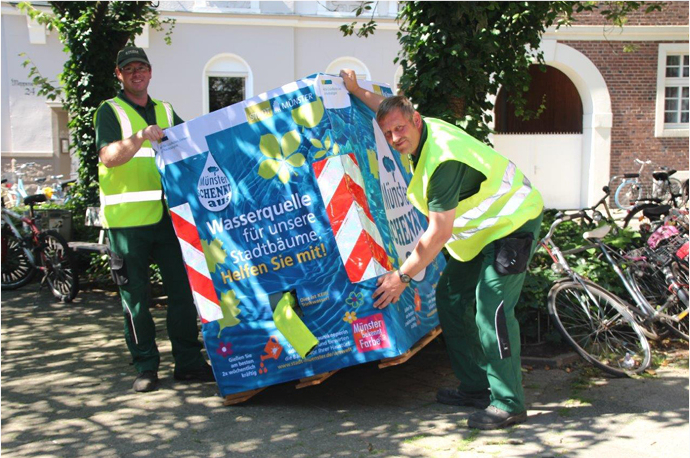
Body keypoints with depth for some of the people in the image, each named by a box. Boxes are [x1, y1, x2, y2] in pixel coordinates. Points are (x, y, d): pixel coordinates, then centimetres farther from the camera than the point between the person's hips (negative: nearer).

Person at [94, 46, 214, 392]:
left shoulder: (165, 111, 19)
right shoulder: (110, 111, 4)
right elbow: (108, 157, -12)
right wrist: (140, 137, -26)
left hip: (167, 215, 4)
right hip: (126, 218, -4)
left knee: (182, 288, 4)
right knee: (135, 296, 2)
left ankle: (188, 362, 14)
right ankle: (145, 367, 13)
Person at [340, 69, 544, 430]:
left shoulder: (443, 161, -33)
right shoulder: (423, 130, -4)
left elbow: (439, 233, -30)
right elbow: (390, 110, 23)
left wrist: (402, 275, -23)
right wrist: (357, 90, 25)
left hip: (512, 222, -10)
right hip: (480, 227, 10)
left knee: (491, 308, -19)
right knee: (450, 297, 8)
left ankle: (508, 404, -11)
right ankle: (475, 387, 15)